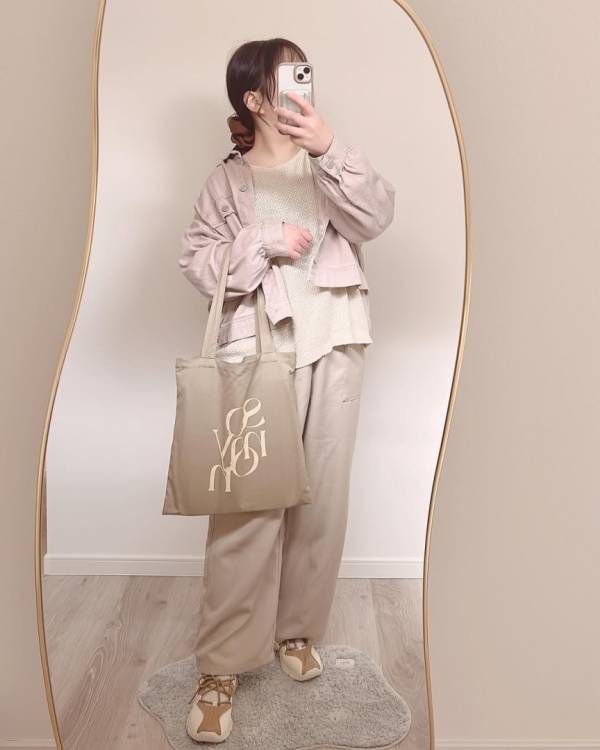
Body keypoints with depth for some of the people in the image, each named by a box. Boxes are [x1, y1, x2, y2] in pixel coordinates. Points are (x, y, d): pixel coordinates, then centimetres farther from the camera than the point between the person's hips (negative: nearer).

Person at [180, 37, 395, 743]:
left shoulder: (327, 163, 13)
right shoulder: (227, 179, 8)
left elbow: (376, 217, -4)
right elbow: (198, 263, 2)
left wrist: (330, 148, -17)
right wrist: (264, 241, -12)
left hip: (333, 346, 3)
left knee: (323, 494, 7)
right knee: (248, 503, -7)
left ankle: (296, 630, 26)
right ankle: (220, 667, 4)